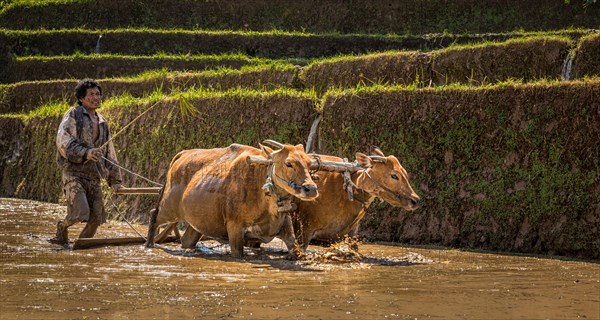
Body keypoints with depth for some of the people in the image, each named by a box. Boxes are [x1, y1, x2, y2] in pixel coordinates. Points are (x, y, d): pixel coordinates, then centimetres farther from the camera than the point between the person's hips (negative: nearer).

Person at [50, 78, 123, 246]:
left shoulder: (102, 122, 19)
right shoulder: (73, 115, -1)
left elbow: (110, 154, 23)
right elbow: (63, 141, -14)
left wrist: (114, 180, 18)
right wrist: (85, 153, -27)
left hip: (94, 177, 6)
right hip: (74, 174, -6)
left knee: (96, 217, 0)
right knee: (80, 213, -19)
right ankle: (62, 227, 11)